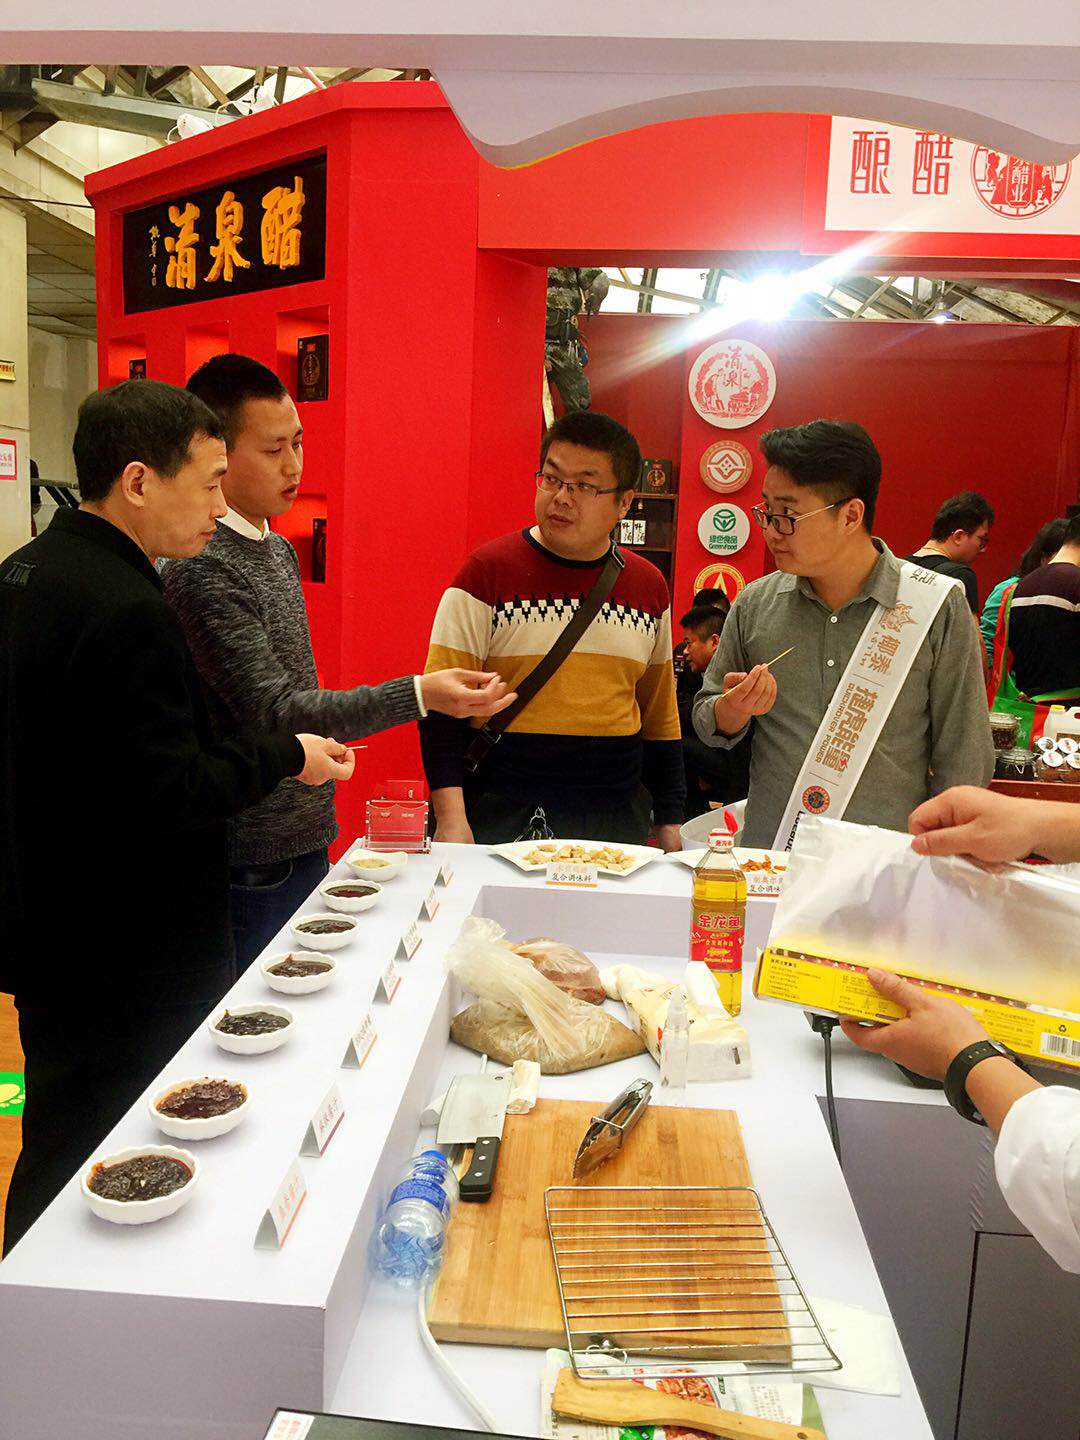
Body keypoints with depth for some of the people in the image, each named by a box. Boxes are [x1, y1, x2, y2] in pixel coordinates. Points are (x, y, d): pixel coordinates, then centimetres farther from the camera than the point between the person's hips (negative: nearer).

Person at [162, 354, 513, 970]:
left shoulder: (280, 549, 11)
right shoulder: (201, 567, -19)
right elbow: (273, 711, -24)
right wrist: (417, 695, -33)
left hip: (305, 838, 9)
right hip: (253, 857, -8)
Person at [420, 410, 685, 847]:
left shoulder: (649, 586, 8)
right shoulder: (488, 571, -5)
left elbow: (659, 712, 16)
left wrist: (668, 822, 15)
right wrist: (451, 820, -16)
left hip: (615, 818, 4)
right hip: (499, 816, -3)